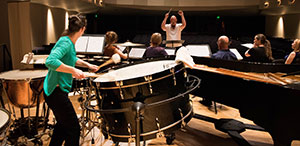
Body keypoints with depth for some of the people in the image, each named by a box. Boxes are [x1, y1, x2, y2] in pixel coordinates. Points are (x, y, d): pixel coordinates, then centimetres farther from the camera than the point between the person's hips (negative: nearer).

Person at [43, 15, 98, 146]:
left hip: (53, 91, 11)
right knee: (73, 129, -2)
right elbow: (50, 61, -35)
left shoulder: (70, 42, 9)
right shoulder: (65, 42, -20)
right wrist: (73, 70, -31)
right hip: (56, 92, -11)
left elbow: (73, 59, 28)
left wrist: (87, 65, 16)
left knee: (63, 124, 27)